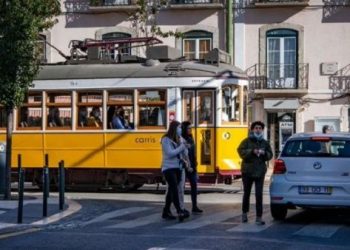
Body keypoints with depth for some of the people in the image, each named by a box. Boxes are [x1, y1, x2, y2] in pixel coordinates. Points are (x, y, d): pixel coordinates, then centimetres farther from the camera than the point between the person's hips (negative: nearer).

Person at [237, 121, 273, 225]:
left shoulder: (265, 143, 10)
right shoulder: (246, 141, 1)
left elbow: (270, 155, 9)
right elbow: (241, 151, -10)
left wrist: (264, 153, -12)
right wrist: (252, 151, -23)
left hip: (260, 172, 1)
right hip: (247, 171, -1)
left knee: (259, 195, -8)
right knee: (246, 193, 12)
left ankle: (259, 217, -8)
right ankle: (244, 213, 32)